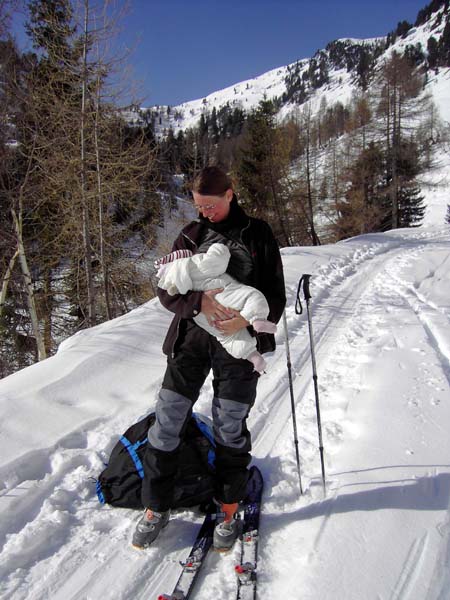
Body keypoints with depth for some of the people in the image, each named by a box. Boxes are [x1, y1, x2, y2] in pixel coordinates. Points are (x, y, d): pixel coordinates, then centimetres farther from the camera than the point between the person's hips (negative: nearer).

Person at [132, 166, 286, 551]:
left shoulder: (258, 234, 3)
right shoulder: (191, 235, 8)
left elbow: (275, 296, 0)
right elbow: (167, 290, 2)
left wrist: (248, 318, -19)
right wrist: (199, 301, -19)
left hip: (239, 339, -2)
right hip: (192, 335, 2)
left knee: (230, 427, 5)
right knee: (167, 422, 2)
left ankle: (229, 512, 27)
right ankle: (156, 508, 22)